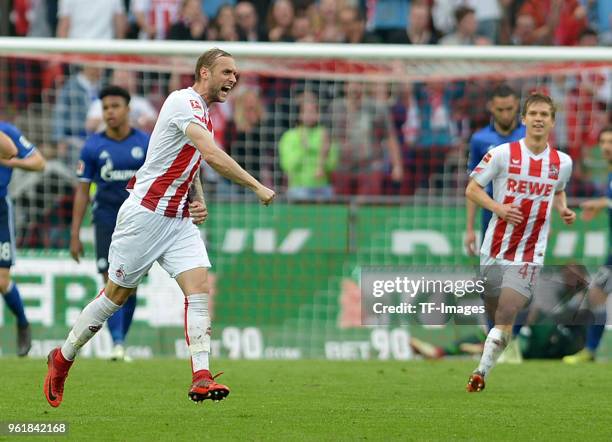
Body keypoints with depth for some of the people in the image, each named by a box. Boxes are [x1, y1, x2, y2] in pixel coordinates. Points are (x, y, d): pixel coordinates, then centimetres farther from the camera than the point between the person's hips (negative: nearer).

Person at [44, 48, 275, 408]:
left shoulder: (203, 115, 13)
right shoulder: (184, 102, -16)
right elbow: (213, 156, -28)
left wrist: (198, 202, 9)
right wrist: (256, 186, -28)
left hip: (179, 219, 8)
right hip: (146, 213, -8)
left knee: (200, 288, -10)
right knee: (117, 295, 3)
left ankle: (201, 378, -17)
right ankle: (62, 358, 21)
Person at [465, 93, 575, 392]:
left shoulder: (563, 162, 3)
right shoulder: (502, 154, -6)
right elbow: (472, 189, -2)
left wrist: (563, 210, 3)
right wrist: (498, 207, -18)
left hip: (530, 253, 0)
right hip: (495, 250, 0)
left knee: (505, 316, -16)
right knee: (496, 317, 9)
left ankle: (482, 371, -10)